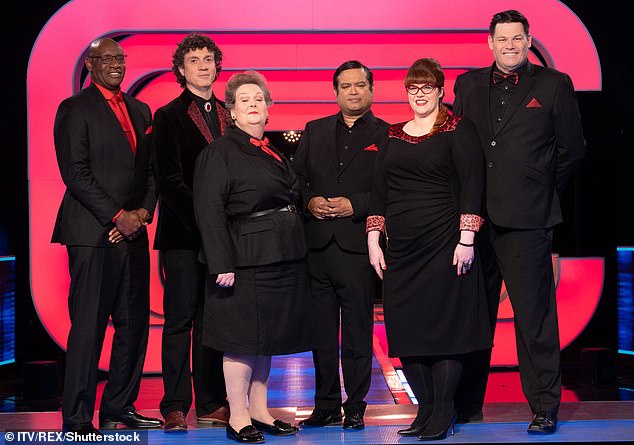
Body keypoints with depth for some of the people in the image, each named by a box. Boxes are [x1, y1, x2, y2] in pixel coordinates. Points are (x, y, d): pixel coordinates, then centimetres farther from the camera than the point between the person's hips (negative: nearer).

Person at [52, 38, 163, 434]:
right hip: (93, 233, -7)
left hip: (133, 233, 7)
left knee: (134, 323, 7)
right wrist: (117, 217, -12)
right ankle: (77, 419, -1)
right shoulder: (75, 109, -2)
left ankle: (119, 408, 18)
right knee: (89, 326, -6)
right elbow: (76, 172, -10)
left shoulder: (140, 111, 18)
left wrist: (143, 213, 0)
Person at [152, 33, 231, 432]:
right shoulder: (169, 116, 0)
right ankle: (175, 406, 2)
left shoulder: (227, 115, 15)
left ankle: (212, 403, 13)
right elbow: (170, 179, -7)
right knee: (180, 319, -2)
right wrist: (201, 220, -14)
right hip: (183, 234, -4)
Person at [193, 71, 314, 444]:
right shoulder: (220, 153, -8)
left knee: (267, 335, 13)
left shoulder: (275, 151, 15)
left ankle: (260, 412, 21)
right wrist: (223, 264, -21)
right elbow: (209, 210, -14)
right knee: (243, 337, -3)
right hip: (246, 258, -8)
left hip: (283, 257, 8)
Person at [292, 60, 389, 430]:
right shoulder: (315, 131, 16)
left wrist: (355, 205, -13)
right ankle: (326, 406, 17)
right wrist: (310, 202, -4)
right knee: (322, 331, 8)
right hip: (317, 245, 4)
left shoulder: (385, 135, 3)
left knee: (358, 331, 1)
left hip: (358, 246, -3)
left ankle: (355, 408, 10)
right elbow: (296, 178, 14)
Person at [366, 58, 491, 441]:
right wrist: (373, 240, 8)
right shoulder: (392, 136, 15)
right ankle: (426, 410, 16)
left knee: (445, 325, -3)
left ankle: (443, 414, 5)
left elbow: (472, 184, -7)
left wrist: (466, 239, -14)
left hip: (444, 244, -5)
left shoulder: (458, 130, -1)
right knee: (406, 330, 4)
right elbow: (379, 191, 15)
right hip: (402, 248, 5)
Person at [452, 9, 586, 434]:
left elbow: (572, 148, 8)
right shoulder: (468, 84, 13)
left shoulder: (554, 85, 4)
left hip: (525, 219, -3)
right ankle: (467, 404, 18)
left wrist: (541, 192, 8)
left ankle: (545, 407, 7)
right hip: (473, 216, 3)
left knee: (535, 316, -1)